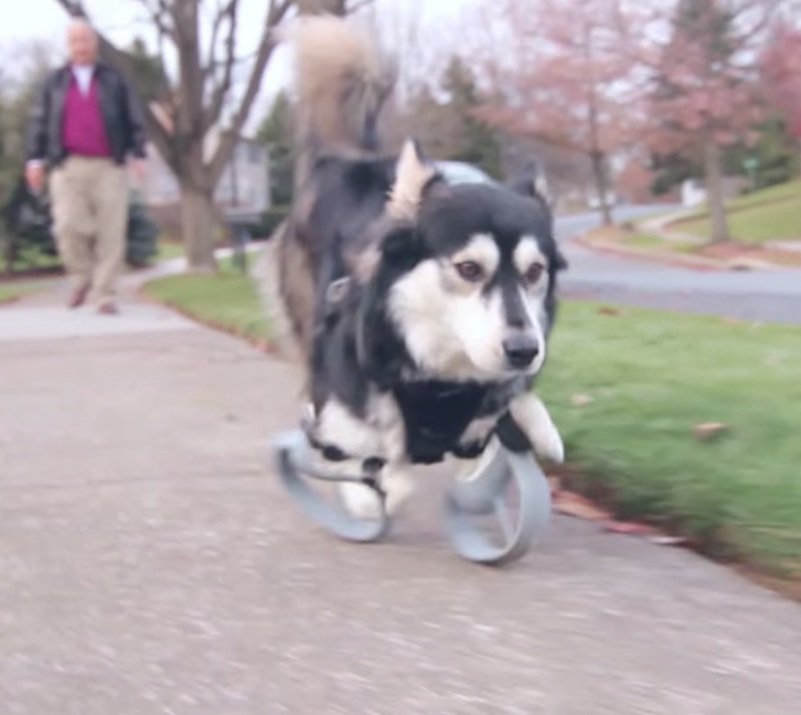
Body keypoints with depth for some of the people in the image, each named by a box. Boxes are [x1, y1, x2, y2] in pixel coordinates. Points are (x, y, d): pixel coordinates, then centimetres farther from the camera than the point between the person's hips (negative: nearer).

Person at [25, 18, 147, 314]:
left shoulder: (114, 81, 10)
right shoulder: (55, 83, 13)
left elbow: (134, 121, 8)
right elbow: (40, 122, 12)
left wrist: (139, 155, -3)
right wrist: (35, 159, 3)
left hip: (109, 167, 0)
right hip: (69, 167, 0)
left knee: (110, 234, -6)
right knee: (68, 227, -14)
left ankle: (105, 295, 0)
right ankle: (82, 279, 11)